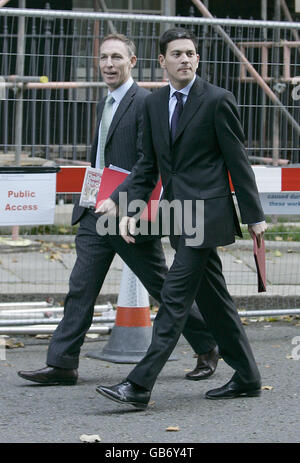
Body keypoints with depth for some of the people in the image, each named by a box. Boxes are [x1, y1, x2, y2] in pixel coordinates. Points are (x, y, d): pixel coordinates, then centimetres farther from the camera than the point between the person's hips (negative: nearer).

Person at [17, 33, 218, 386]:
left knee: (163, 287, 4)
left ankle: (207, 349, 20)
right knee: (81, 288, 1)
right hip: (96, 212, 8)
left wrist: (117, 199, -26)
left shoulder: (145, 103, -13)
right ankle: (61, 365, 1)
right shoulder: (105, 103, 15)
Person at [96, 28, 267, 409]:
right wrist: (131, 209, 4)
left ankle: (140, 385, -15)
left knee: (175, 295, -11)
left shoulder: (217, 100, -8)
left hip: (206, 212, -7)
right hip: (177, 214, 8)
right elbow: (148, 163, 15)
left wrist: (254, 216, -5)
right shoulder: (154, 104, 11)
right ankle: (246, 378, 23)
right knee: (212, 297, 13)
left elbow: (237, 160, -6)